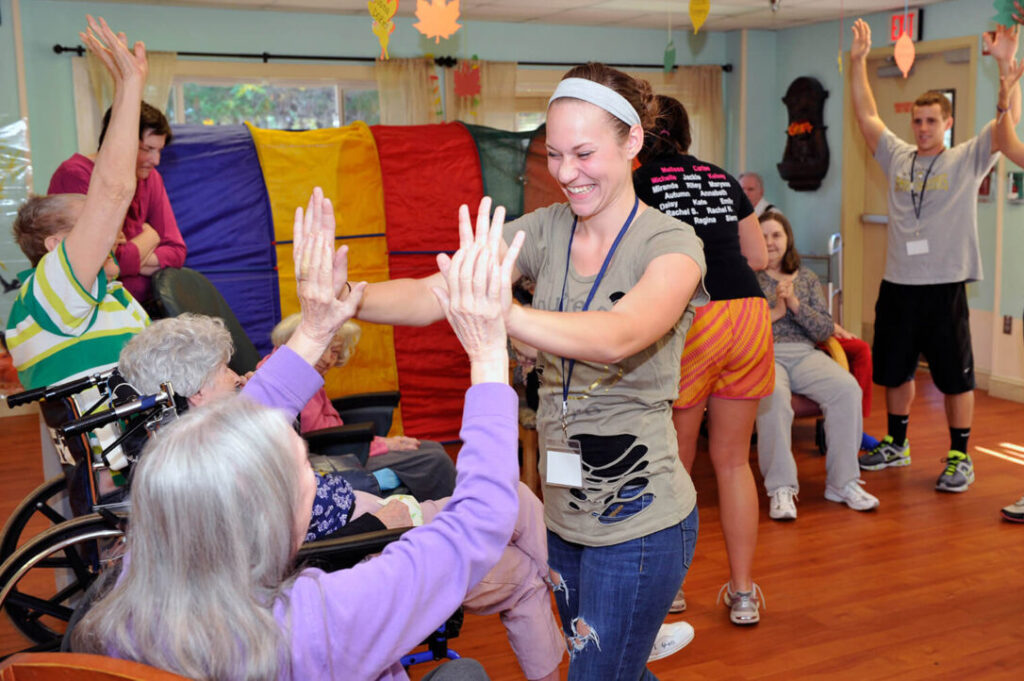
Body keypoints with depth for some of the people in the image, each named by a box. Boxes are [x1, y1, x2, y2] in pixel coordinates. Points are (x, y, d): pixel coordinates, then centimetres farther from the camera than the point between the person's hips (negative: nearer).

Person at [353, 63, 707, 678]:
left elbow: (617, 336, -35)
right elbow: (430, 295, -14)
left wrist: (497, 312, -51)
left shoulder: (671, 245, -15)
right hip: (562, 512, 6)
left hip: (639, 522, -5)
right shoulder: (544, 231, -1)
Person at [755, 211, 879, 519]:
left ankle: (842, 482, -15)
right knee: (774, 395, -38)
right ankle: (781, 487, -29)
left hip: (804, 354, 4)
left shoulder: (807, 278, 20)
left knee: (848, 389, -26)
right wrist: (774, 312, -7)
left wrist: (796, 306, -4)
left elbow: (825, 330, 11)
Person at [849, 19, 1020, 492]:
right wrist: (858, 62, 5)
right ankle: (896, 445, 31)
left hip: (944, 285, -4)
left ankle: (959, 457, 14)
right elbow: (866, 116, 10)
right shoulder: (897, 157, 9)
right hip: (897, 284, 4)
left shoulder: (967, 160, -1)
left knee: (955, 376, 2)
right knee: (893, 370, 14)